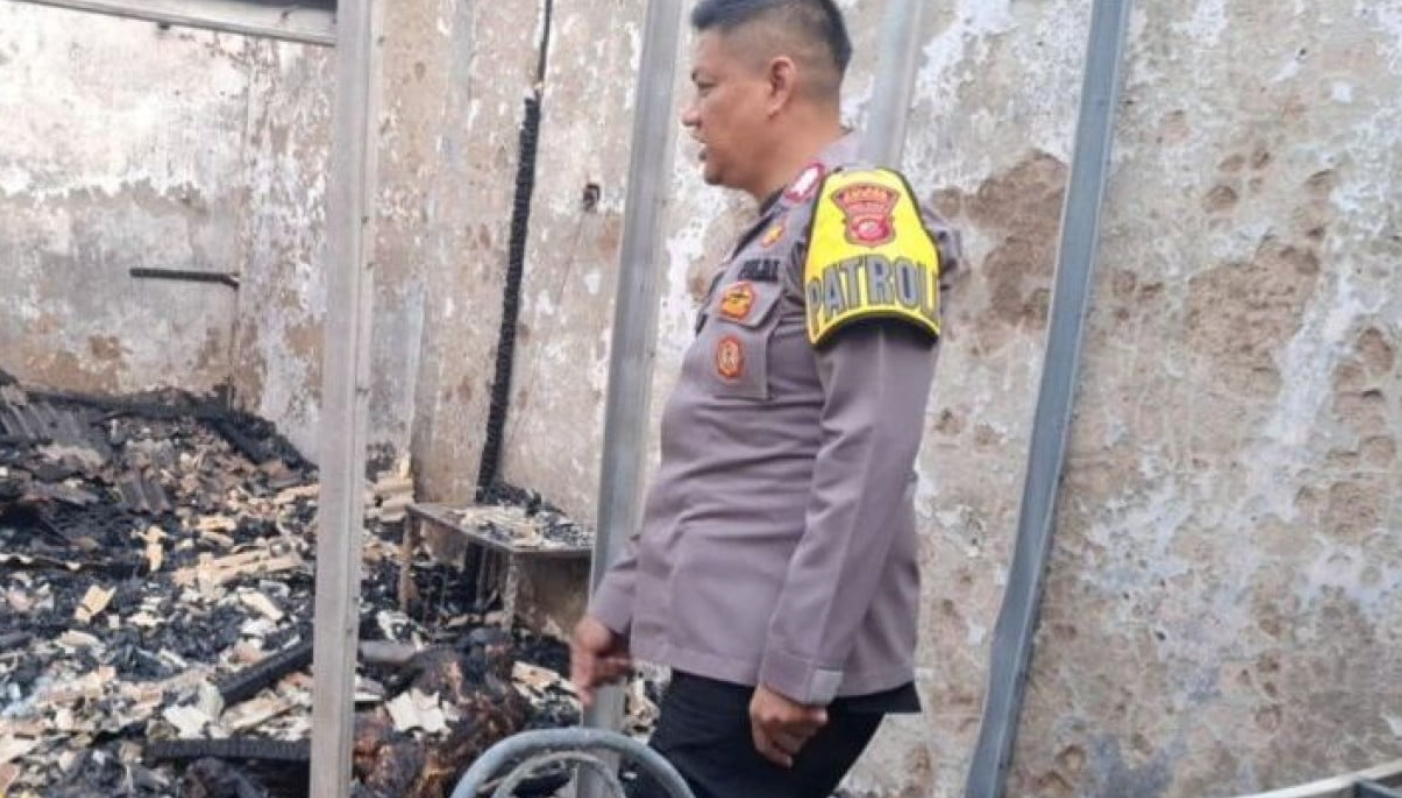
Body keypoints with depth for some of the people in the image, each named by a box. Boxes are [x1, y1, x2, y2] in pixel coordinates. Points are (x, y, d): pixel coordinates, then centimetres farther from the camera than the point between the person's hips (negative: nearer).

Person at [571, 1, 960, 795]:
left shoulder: (858, 215, -12)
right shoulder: (776, 236, 17)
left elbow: (870, 460, -21)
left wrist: (798, 664, -21)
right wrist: (620, 601, 18)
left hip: (780, 669, -9)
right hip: (731, 654, 9)